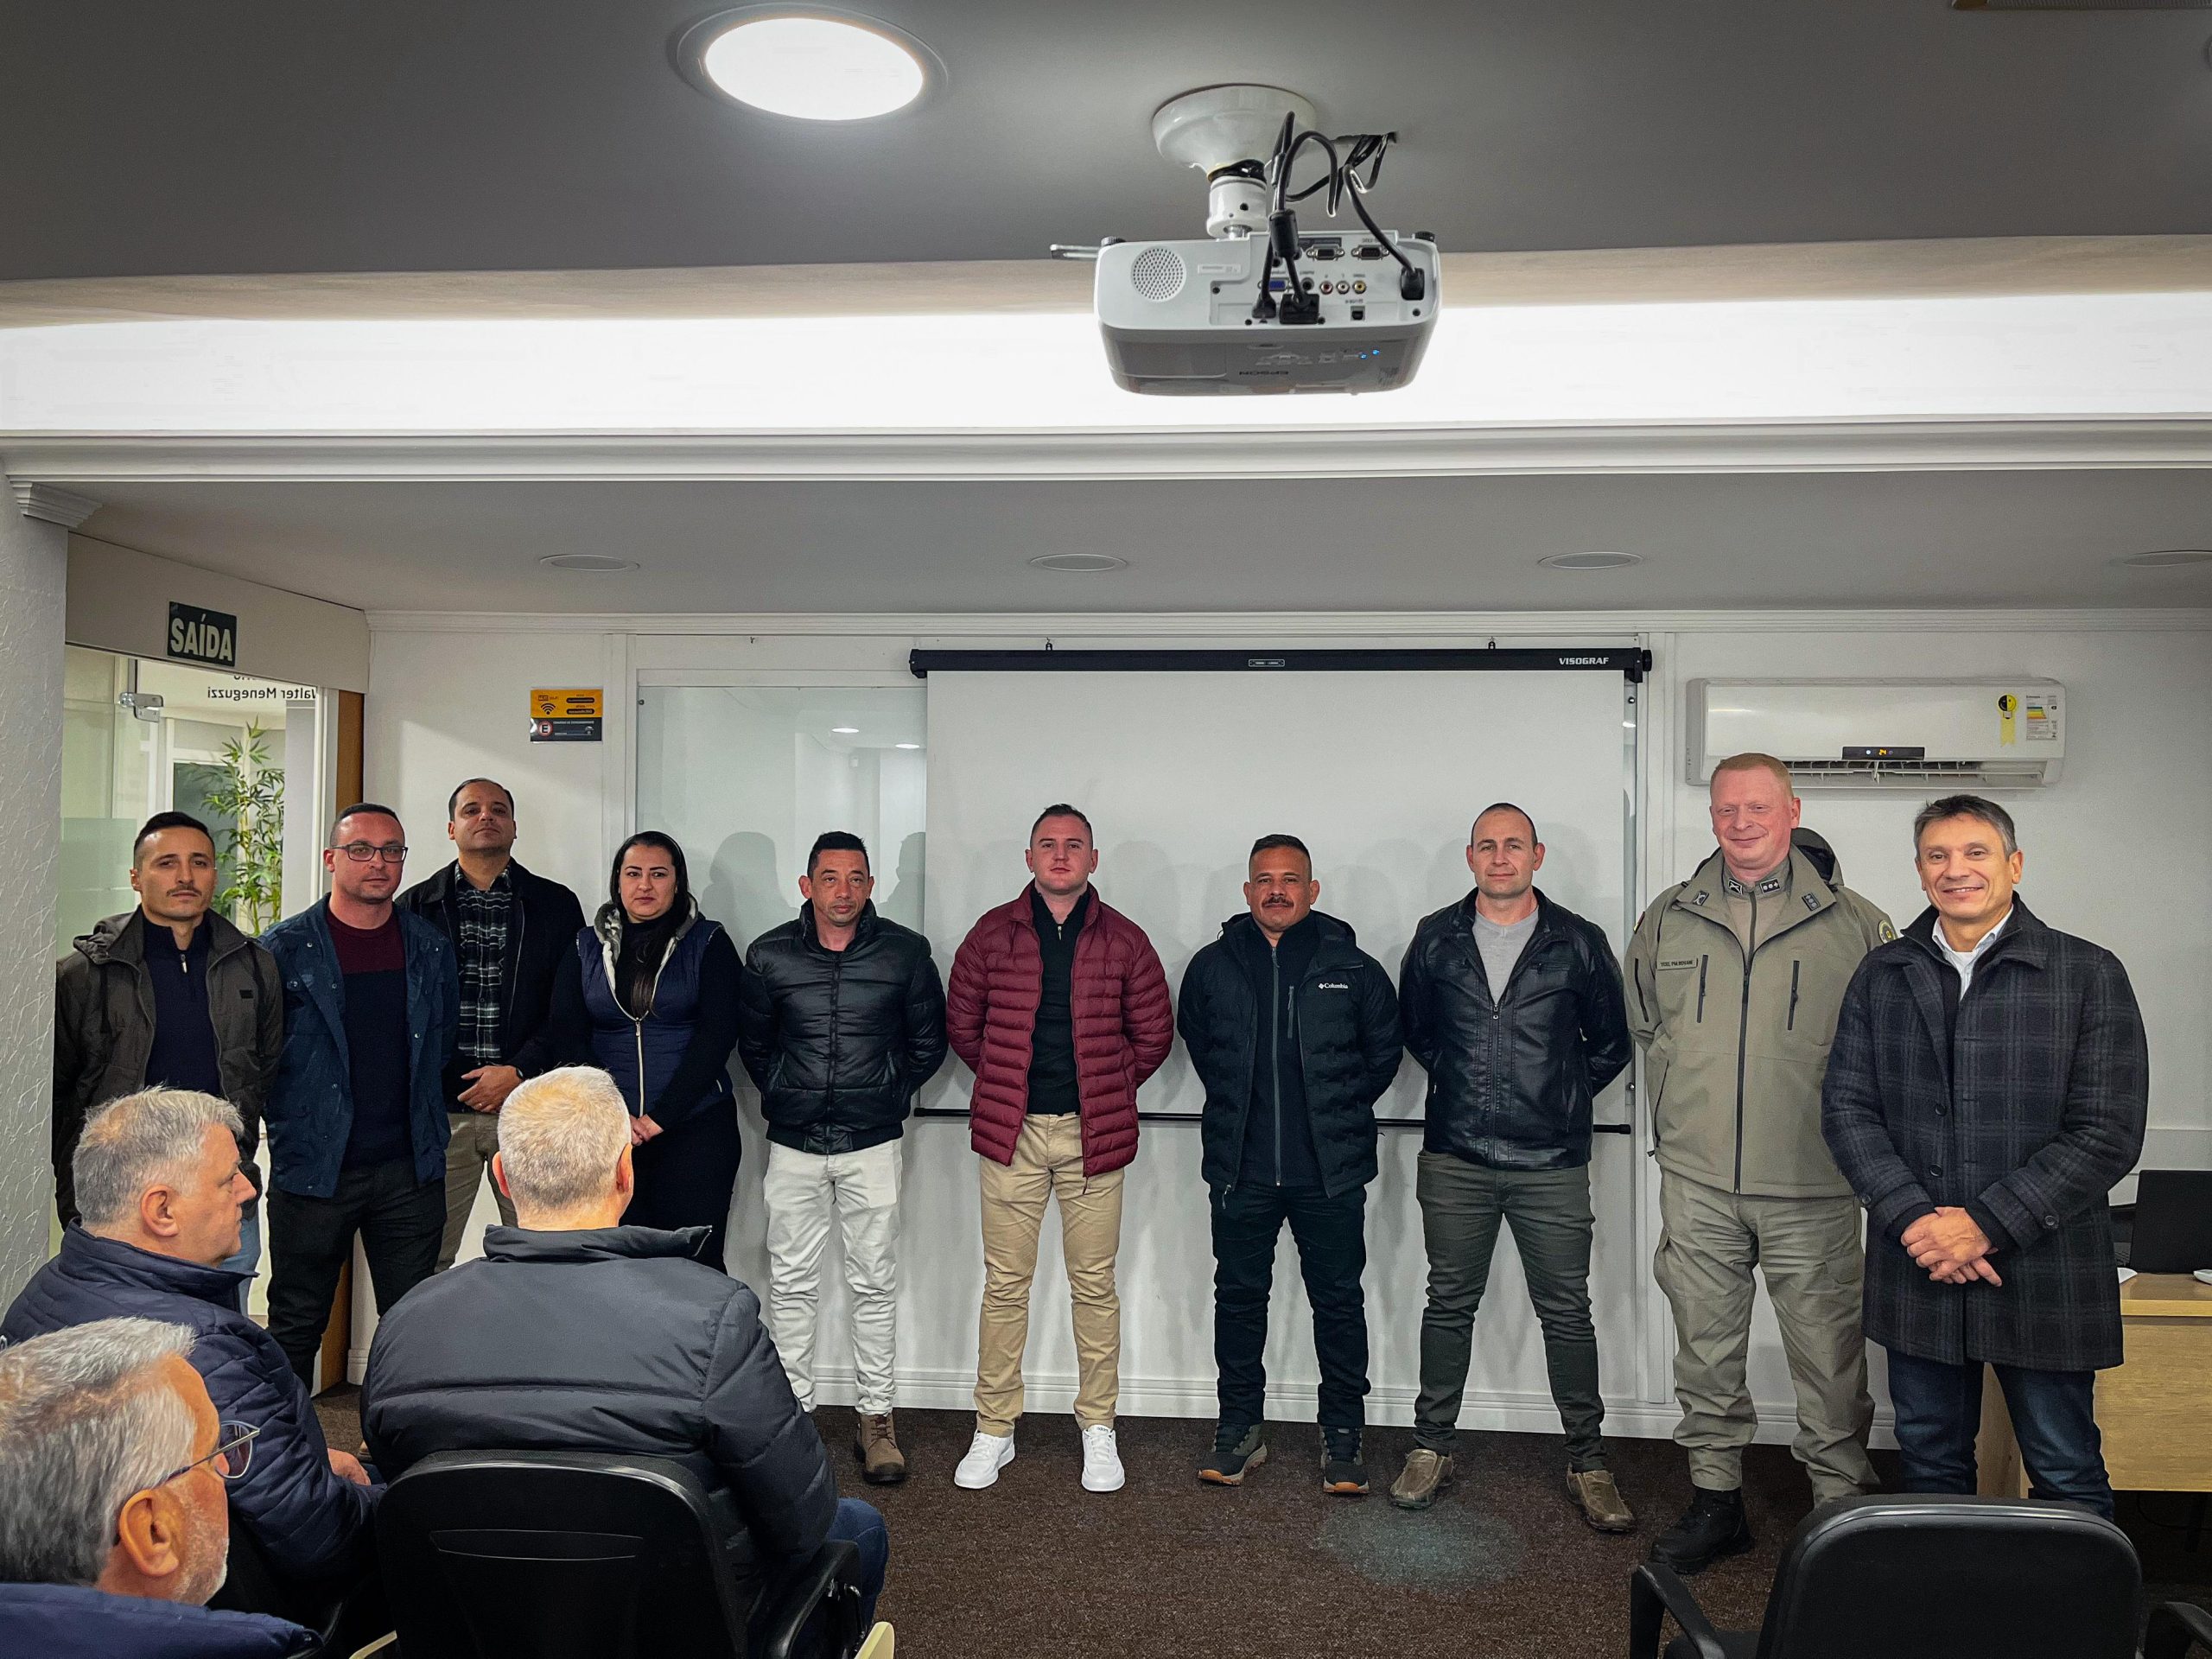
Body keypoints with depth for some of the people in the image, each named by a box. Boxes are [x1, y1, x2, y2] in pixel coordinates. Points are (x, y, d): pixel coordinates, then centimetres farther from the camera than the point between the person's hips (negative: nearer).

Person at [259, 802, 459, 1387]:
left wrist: (424, 1124, 10)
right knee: (296, 1325, 11)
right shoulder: (283, 950, -2)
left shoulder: (432, 949, 7)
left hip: (410, 1168, 2)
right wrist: (293, 1124, -1)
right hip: (313, 1168, -2)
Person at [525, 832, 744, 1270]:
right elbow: (566, 1037, 3)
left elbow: (717, 1035, -5)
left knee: (695, 1262, -4)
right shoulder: (587, 947, 12)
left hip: (695, 1126, -2)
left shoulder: (709, 943, 4)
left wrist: (662, 1116, -12)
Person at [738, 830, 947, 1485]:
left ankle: (876, 1419, 14)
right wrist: (781, 1095, 11)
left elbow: (928, 1041, 7)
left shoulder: (905, 952, -3)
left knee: (875, 1284, 4)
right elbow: (750, 1039, 14)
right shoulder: (770, 955, -1)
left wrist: (890, 1094, 6)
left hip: (872, 1143, -1)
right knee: (791, 1283, 8)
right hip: (793, 1143, 1)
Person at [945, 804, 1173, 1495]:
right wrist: (1007, 1084, 11)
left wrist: (1108, 1092, 10)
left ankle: (1097, 1427, 21)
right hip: (1011, 1133, 0)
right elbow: (962, 1023, 12)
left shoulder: (1123, 940, 3)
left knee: (1094, 1285, 6)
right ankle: (994, 1429, 19)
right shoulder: (992, 933, 4)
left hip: (1093, 1135, 0)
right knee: (1004, 1283, 6)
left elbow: (1153, 1033, 10)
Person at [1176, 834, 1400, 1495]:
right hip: (1241, 1168, 2)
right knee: (1239, 1297, 11)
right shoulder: (1212, 966, 2)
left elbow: (1384, 1050, 10)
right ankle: (1240, 1428, 25)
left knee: (1339, 1301, 7)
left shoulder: (1353, 968, -2)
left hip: (1331, 1170, -1)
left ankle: (1343, 1436, 21)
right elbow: (1197, 1041, 18)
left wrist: (1340, 1112, 10)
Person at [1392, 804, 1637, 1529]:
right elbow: (1413, 1028, 18)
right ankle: (1431, 1448, 23)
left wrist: (1562, 1100, 8)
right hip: (1455, 1160, 1)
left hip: (1551, 1165, -1)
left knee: (1567, 1311, 5)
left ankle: (1587, 1463, 19)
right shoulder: (1435, 938, 4)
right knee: (1449, 1304, 11)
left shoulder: (1579, 942, 0)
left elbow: (1610, 1044, 10)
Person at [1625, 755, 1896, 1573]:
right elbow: (1644, 1024, 20)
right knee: (1705, 1347, 12)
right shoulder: (1668, 920, 6)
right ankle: (1716, 1498, 27)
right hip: (1696, 1177, 3)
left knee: (1828, 1352, 5)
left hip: (1812, 1183, -2)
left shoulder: (1856, 924, -2)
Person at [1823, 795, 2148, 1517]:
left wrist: (1985, 1224, -15)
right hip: (1915, 1273, 3)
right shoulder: (1881, 976, 6)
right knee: (1929, 1464, 17)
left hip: (2045, 1278, -3)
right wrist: (1913, 1217, -12)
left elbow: (2108, 1132, -9)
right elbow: (1846, 1107, 2)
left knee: (2067, 1477, 9)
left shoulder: (2090, 975, -3)